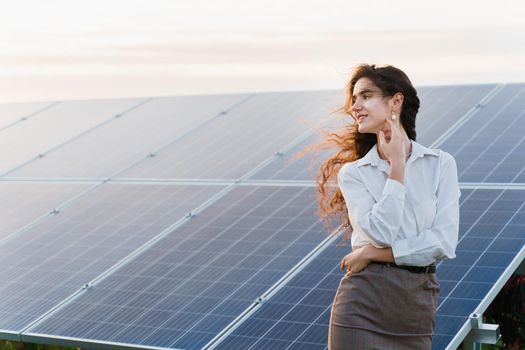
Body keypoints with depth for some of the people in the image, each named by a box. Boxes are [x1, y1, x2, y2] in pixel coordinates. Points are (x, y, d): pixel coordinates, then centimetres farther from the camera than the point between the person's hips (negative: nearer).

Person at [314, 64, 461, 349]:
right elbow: (381, 234, -13)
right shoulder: (352, 172, 2)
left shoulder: (440, 164, 2)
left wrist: (374, 253, -9)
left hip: (418, 303, 1)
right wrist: (397, 165, -8)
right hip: (363, 301, -1)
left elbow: (444, 242, -7)